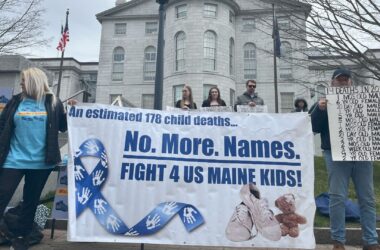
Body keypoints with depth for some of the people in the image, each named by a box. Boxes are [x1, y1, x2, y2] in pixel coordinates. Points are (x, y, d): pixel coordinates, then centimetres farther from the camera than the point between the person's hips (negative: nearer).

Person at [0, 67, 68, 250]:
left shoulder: (53, 103, 2)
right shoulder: (16, 101, 5)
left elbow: (63, 126, 7)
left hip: (41, 162, 0)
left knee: (31, 200, 12)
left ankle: (19, 234, 30)